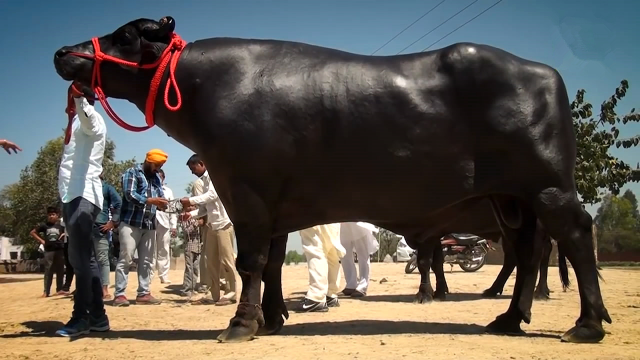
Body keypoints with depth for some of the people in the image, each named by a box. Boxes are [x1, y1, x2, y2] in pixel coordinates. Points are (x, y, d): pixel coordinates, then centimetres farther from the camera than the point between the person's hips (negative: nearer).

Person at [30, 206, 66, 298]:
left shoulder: (61, 225, 5)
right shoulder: (44, 225, 5)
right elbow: (32, 233, 12)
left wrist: (64, 234, -2)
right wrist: (41, 241, 4)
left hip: (60, 250, 1)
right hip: (48, 250, 0)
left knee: (60, 270, 4)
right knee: (48, 271, -1)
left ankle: (59, 289, 12)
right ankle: (46, 291, -1)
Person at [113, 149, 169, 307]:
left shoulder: (157, 179, 19)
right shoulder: (132, 173, -1)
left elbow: (160, 197, 13)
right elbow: (130, 195, -14)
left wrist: (162, 204, -11)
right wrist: (151, 201, -23)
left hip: (149, 225, 7)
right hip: (131, 223, -7)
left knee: (146, 261, 6)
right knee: (125, 259, -7)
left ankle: (143, 293, 10)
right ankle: (119, 294, -6)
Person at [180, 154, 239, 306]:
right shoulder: (205, 180, 19)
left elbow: (213, 195, -19)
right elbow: (206, 207, 17)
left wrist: (191, 200, -17)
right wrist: (191, 214, 3)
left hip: (223, 223, -9)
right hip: (212, 224, 9)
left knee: (226, 260, -6)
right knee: (211, 260, 7)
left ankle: (232, 293, 0)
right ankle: (215, 295, 11)